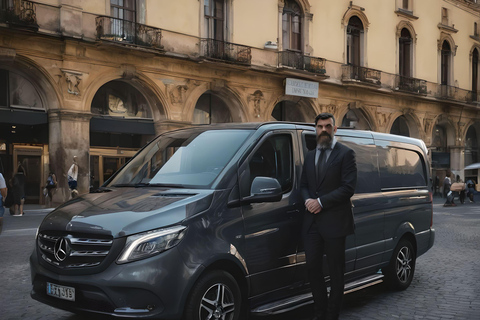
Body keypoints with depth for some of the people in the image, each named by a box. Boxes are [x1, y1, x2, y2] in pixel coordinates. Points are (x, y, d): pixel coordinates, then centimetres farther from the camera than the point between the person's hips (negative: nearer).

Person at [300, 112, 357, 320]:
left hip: (334, 222, -5)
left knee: (336, 272, 5)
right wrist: (308, 200, -4)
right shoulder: (310, 156, 16)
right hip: (312, 221, 5)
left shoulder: (345, 154, -3)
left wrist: (320, 201, -15)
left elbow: (348, 187, -11)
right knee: (312, 268, 7)